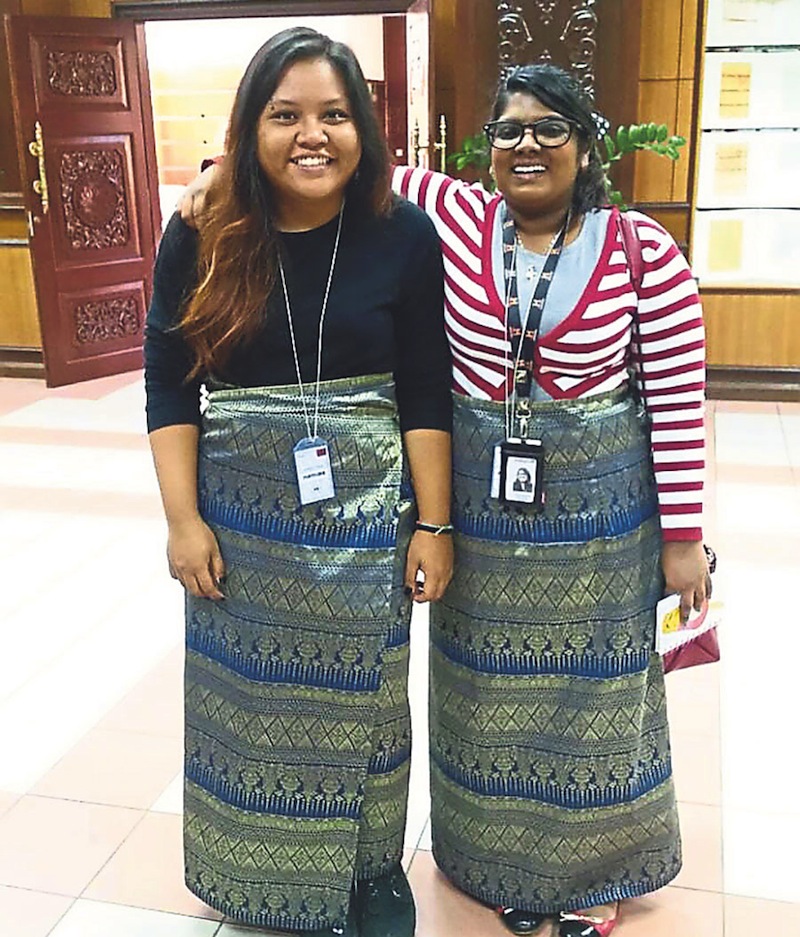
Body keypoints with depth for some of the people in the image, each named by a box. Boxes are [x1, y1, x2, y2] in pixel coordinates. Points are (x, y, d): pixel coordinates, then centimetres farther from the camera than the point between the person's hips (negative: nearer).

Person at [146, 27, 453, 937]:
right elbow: (169, 386, 0)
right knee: (247, 698, 14)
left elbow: (427, 395, -4)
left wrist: (433, 524, -5)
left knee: (359, 698, 13)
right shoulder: (200, 238, -4)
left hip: (365, 513, -1)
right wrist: (183, 518, -4)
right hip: (238, 516, 1)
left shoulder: (404, 235, -6)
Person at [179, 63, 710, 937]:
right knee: (489, 691, 16)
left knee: (594, 692, 14)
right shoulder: (454, 215, -3)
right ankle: (504, 860, 41)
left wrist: (682, 537, -6)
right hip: (478, 507, 2)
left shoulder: (645, 251, -9)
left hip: (600, 510, -2)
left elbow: (677, 397, -8)